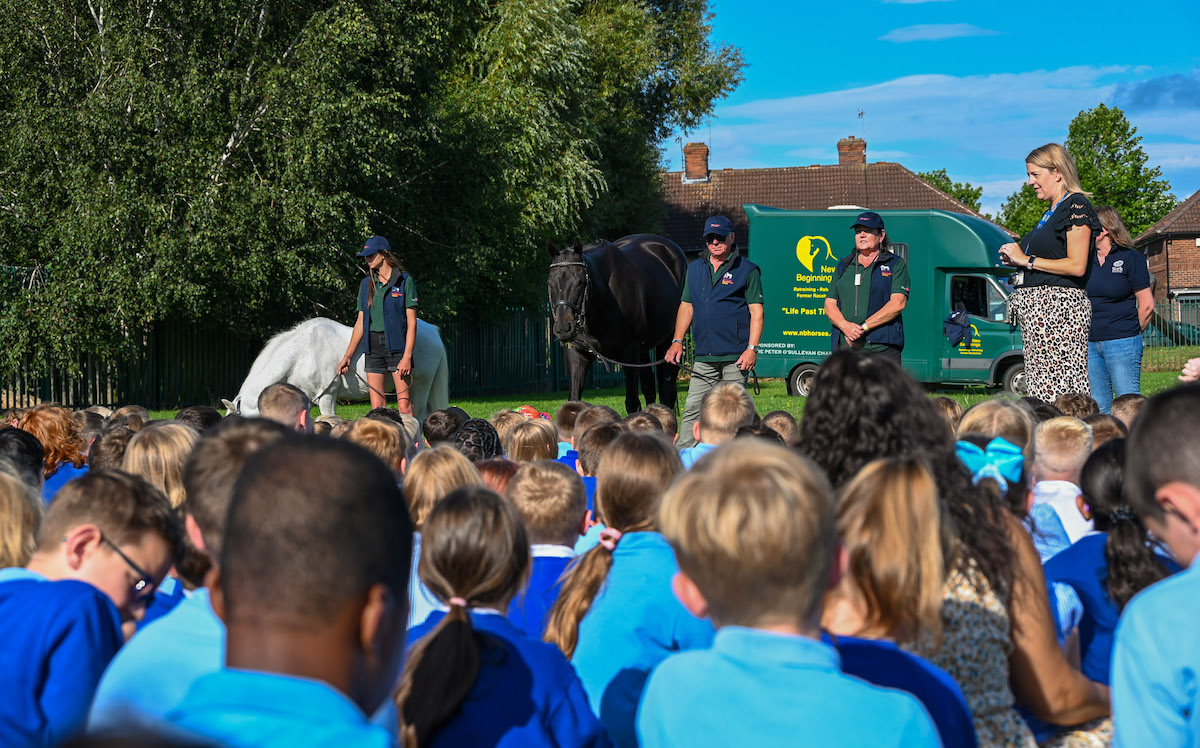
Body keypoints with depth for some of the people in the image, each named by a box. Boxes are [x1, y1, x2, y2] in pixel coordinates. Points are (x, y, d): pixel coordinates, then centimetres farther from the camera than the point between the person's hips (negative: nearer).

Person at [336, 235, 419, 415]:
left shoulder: (405, 281, -3)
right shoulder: (366, 284, 13)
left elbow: (411, 322, -7)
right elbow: (360, 323, 16)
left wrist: (407, 357, -16)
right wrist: (348, 356, 13)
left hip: (396, 344, -5)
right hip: (372, 346, 5)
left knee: (404, 404, -9)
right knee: (377, 407, 2)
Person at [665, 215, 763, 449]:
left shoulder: (747, 270, 1)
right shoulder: (694, 268, 15)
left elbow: (757, 312, -3)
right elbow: (686, 307, 21)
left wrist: (752, 348, -12)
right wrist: (677, 341, 11)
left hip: (735, 358, -4)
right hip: (704, 357, 4)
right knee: (693, 409, -1)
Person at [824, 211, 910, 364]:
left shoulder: (896, 264, 8)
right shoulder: (843, 265, 20)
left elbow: (898, 303, -5)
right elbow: (829, 305, 14)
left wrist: (863, 327, -12)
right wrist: (845, 326, -9)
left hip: (882, 348, -3)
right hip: (845, 348, 3)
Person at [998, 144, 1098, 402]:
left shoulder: (1076, 206, -6)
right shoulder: (1049, 213, 22)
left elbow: (1076, 265, -15)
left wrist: (1027, 260, -11)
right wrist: (1016, 261, 10)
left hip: (1060, 304, -10)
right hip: (1034, 308, 10)